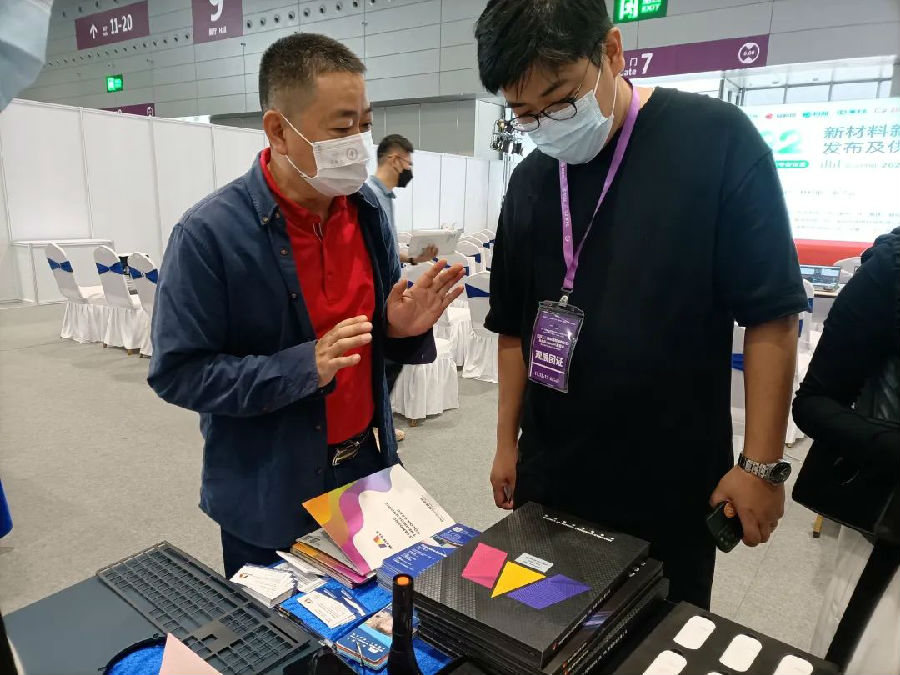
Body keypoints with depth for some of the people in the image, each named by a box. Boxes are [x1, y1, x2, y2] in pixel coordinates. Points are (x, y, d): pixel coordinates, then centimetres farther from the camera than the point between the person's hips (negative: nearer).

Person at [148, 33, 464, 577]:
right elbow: (177, 373, -16)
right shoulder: (210, 233, -19)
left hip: (369, 470, 5)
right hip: (269, 499, -4)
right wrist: (304, 368, -28)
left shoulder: (367, 208, -3)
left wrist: (402, 328, -16)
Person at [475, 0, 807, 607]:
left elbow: (771, 314, -10)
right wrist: (507, 440, 8)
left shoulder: (716, 140, -11)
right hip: (550, 480, 4)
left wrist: (762, 463, -10)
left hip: (673, 487, -3)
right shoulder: (529, 181, 3)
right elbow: (516, 326, 8)